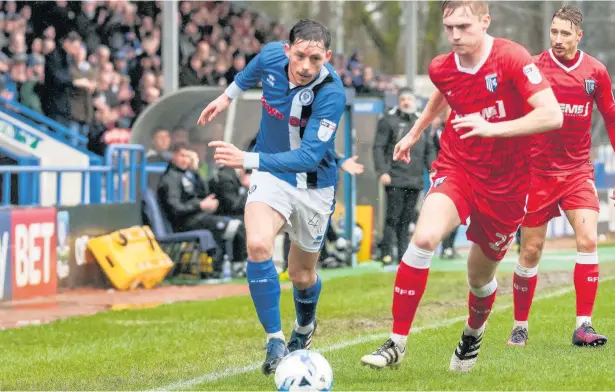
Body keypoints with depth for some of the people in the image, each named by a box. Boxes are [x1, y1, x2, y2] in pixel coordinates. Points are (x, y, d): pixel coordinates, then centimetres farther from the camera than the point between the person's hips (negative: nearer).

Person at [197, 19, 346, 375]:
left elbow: (309, 156, -37)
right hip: (271, 175, 2)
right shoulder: (272, 56, -18)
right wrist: (229, 95, 23)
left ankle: (305, 327, 50)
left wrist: (248, 159, -47)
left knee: (302, 275, 15)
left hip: (314, 185, -2)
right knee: (258, 245, -27)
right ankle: (275, 342, -16)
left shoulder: (331, 94, -31)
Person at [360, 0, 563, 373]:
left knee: (480, 277, 12)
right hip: (456, 168, 2)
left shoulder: (512, 59, -18)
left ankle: (473, 334, 48)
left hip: (505, 184, -2)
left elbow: (552, 115, -26)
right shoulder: (442, 68, -2)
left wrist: (492, 128, -34)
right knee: (424, 237, -27)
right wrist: (415, 133, 32)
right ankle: (397, 342, -20)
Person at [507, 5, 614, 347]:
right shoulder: (533, 68, -7)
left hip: (578, 171, 2)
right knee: (531, 251, 3)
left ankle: (584, 326, -10)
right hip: (537, 169, -1)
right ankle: (520, 326, 19)